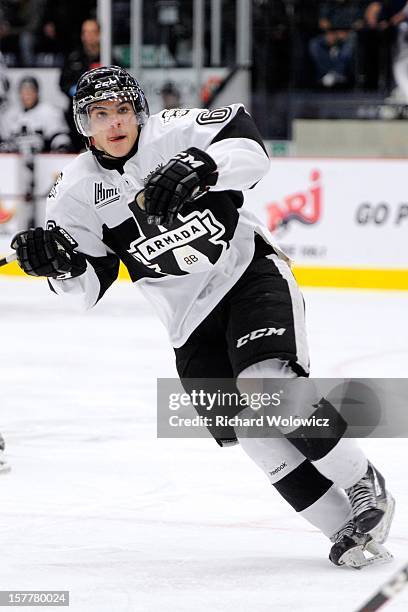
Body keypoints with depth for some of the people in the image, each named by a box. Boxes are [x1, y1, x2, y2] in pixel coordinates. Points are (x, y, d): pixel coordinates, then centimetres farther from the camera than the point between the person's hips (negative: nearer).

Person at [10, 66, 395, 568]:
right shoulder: (76, 191, -2)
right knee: (251, 430, -9)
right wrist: (57, 262, -22)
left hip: (252, 275, -4)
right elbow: (87, 289, 0)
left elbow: (250, 152, -27)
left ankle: (364, 486, -8)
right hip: (193, 321, 4)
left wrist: (200, 167, -45)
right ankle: (347, 526, 0)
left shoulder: (174, 134, -12)